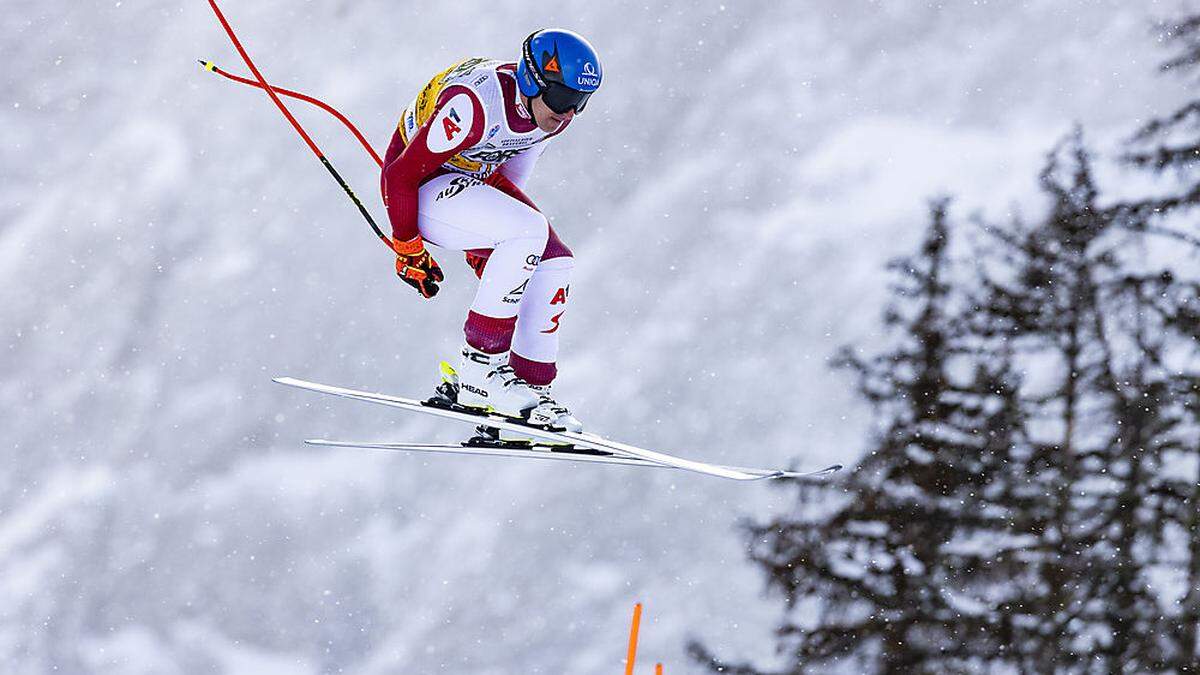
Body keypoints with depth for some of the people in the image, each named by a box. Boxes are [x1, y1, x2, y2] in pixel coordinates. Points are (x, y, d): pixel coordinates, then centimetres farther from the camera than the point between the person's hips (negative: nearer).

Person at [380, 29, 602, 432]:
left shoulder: (549, 110, -8)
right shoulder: (475, 104, -34)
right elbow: (400, 175, -25)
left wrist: (484, 244, 20)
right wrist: (408, 251, -14)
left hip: (473, 179, 8)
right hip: (418, 188, -8)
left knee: (555, 263, -7)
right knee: (531, 231, -27)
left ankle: (531, 385, 1)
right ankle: (478, 368, -21)